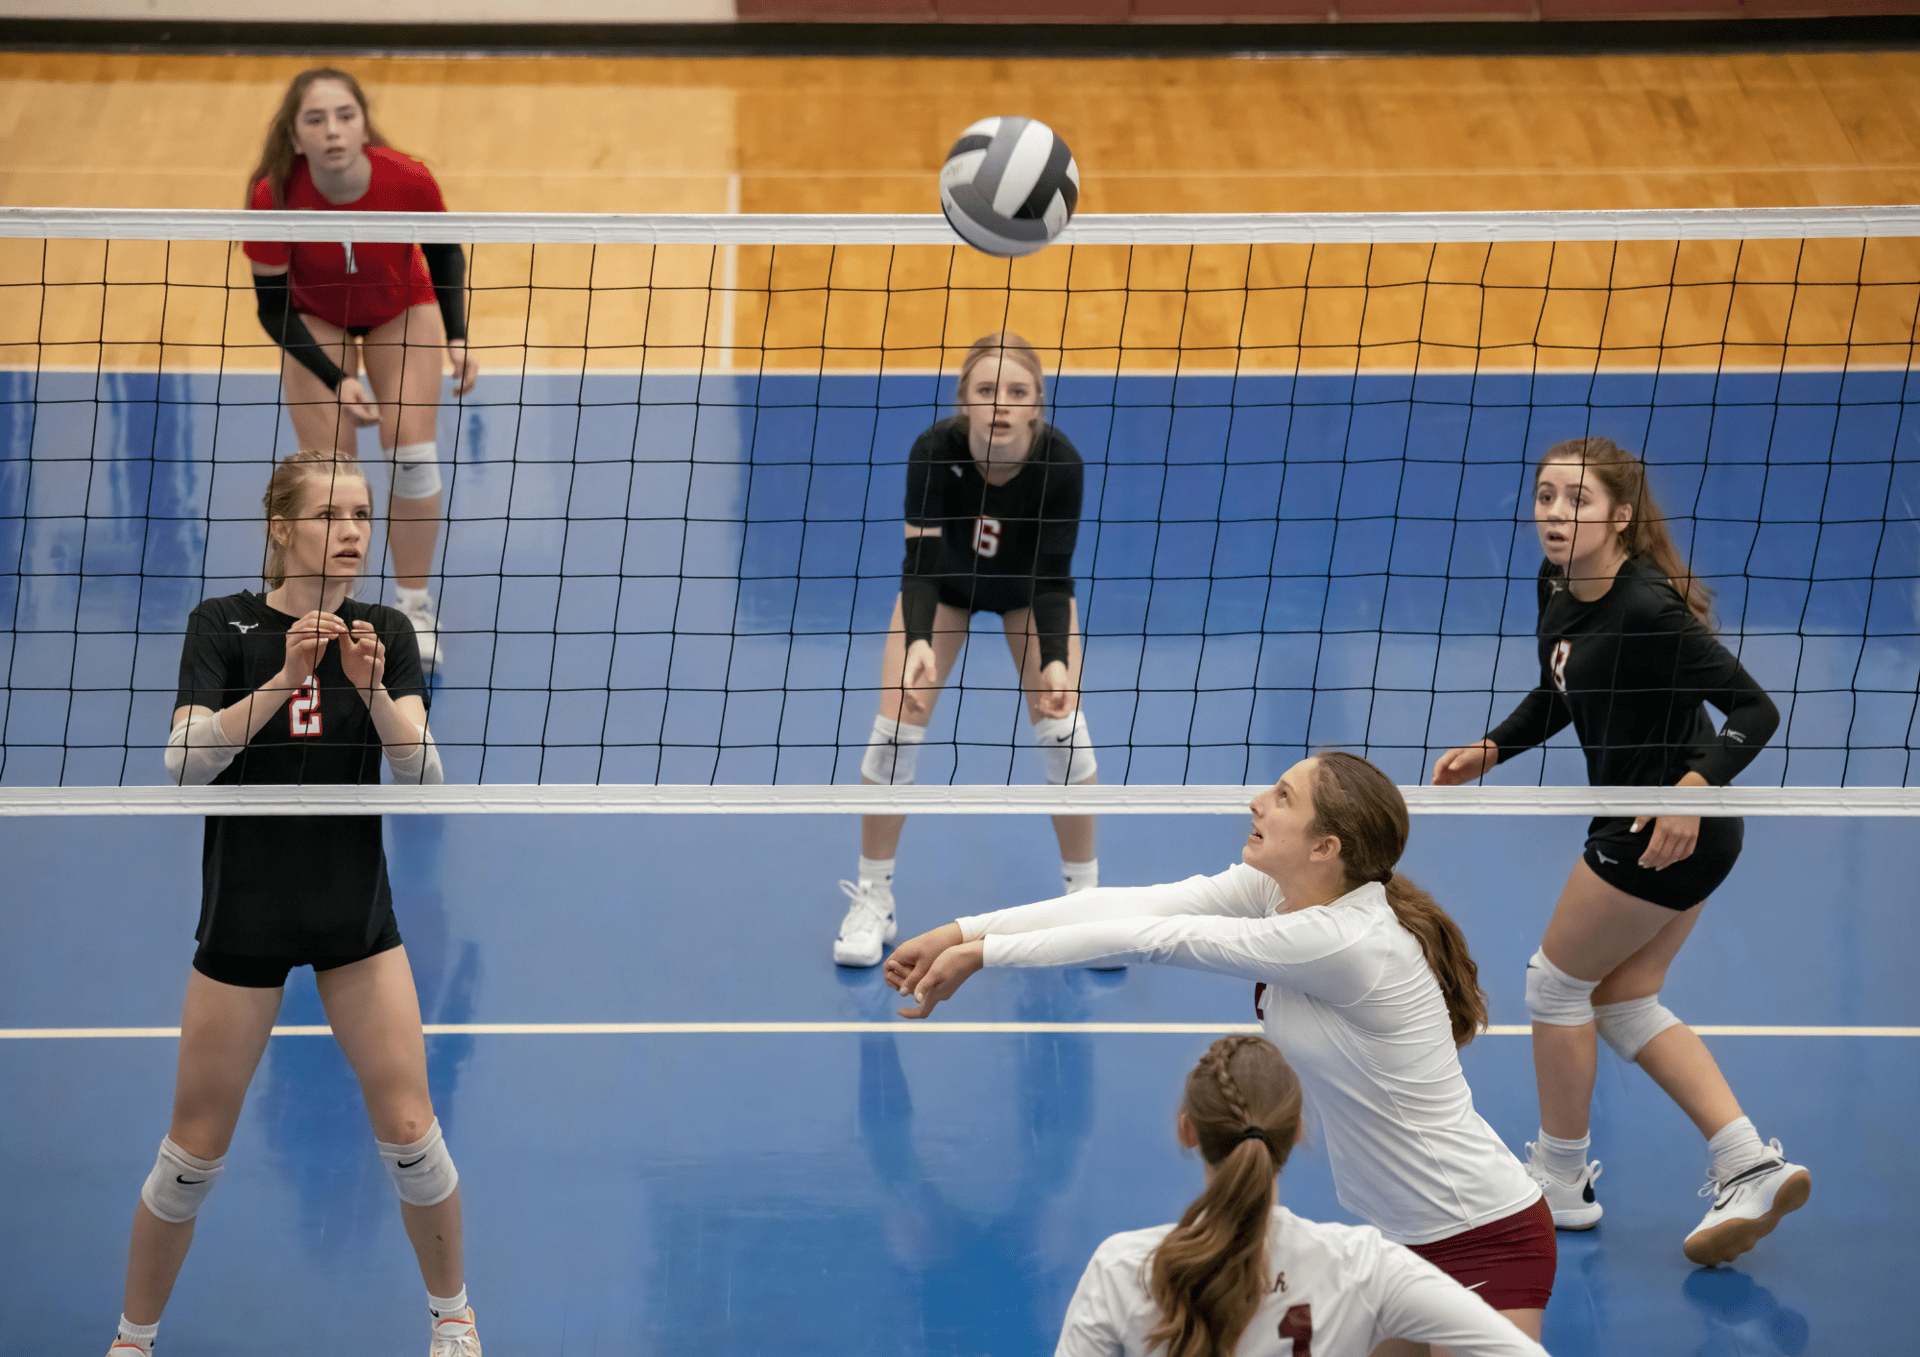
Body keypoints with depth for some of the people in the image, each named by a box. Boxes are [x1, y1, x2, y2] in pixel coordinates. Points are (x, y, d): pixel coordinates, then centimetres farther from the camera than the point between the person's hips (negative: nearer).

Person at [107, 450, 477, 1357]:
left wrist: (373, 688, -28)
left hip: (356, 910, 2)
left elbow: (422, 773, -12)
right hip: (244, 913, -2)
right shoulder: (224, 626, -8)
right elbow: (186, 763, -21)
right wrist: (284, 679, -31)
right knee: (195, 1151, 2)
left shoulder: (385, 633, -2)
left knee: (409, 1132, -1)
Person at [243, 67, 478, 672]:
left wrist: (456, 339, -18)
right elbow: (272, 305, -22)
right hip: (314, 317, 0)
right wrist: (336, 379, -29)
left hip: (401, 309, 1)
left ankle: (414, 609, 11)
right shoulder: (273, 196, -35)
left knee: (412, 453, -9)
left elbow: (445, 252, -10)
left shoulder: (408, 182, -33)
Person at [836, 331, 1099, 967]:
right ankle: (872, 901, 8)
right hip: (945, 584, 0)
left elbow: (1052, 580, -32)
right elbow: (920, 561, -37)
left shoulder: (1059, 461, -36)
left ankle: (1085, 897, 8)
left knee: (1061, 728, -12)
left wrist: (1055, 661, -47)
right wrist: (918, 643, -54)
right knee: (895, 727, -9)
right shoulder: (935, 450, -37)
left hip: (1029, 588, 0)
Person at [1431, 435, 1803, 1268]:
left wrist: (1693, 787, -40)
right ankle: (1750, 1167, 11)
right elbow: (1561, 695, 19)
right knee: (1623, 1002, 16)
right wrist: (1490, 750, 6)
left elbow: (1755, 709, -26)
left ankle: (1561, 1178, 23)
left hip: (1669, 832, -10)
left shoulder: (1646, 608, -26)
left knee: (1557, 983, 6)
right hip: (1642, 826, 10)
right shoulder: (1558, 590, 1)